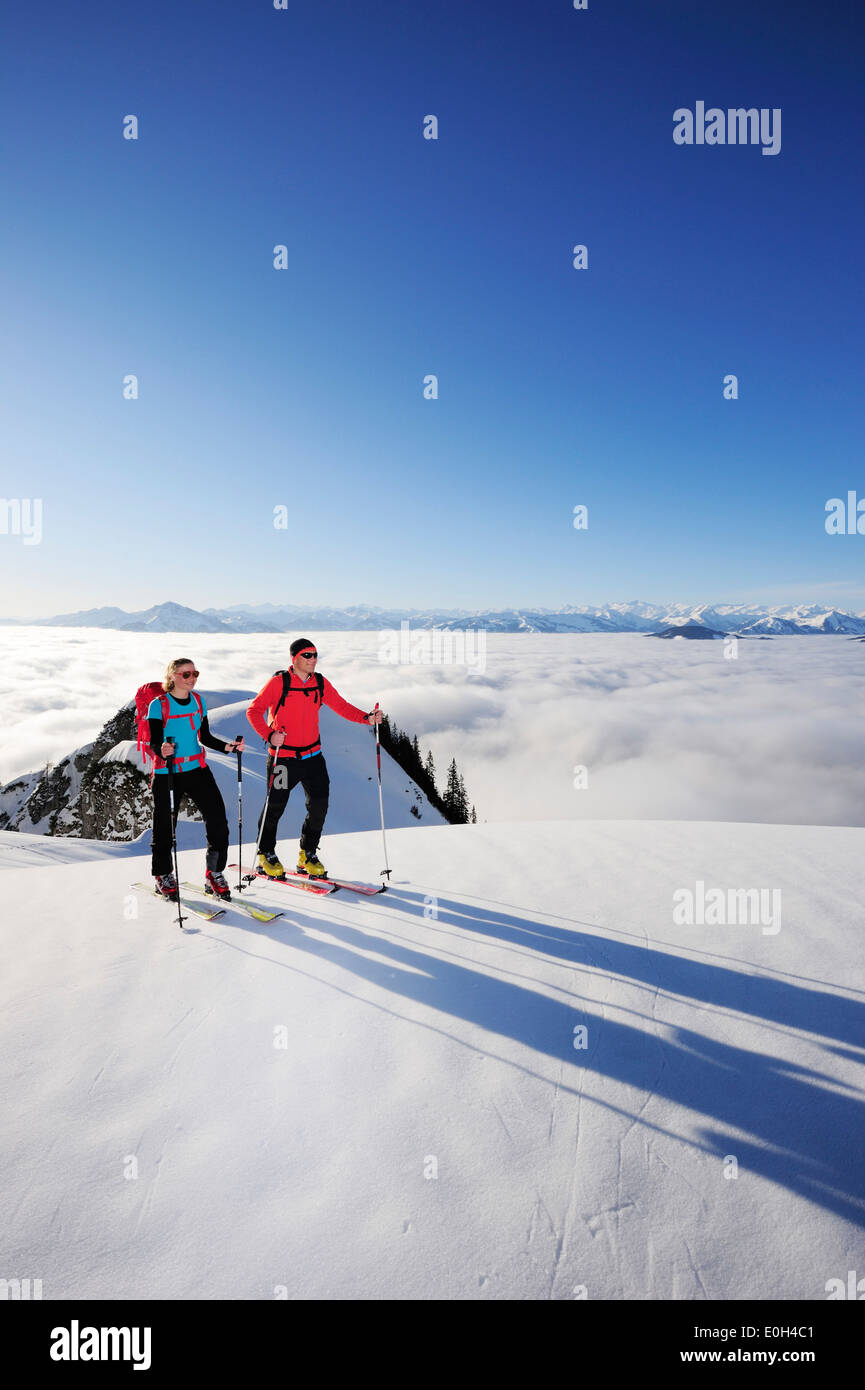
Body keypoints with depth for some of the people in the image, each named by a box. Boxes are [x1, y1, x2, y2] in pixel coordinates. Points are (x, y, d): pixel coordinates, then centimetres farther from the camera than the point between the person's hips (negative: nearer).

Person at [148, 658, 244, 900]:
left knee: (218, 820, -7)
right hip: (167, 773, -3)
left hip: (198, 770, 4)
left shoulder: (198, 700, 6)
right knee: (165, 826, 7)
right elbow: (154, 742, -10)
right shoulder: (159, 705, -8)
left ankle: (214, 874, 9)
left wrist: (228, 747, -4)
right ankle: (163, 876, 31)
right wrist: (162, 751, -33)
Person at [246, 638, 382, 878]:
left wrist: (367, 718, -9)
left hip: (313, 755, 4)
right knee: (275, 806, 2)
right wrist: (269, 735, -24)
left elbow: (341, 706, 7)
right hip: (283, 756, -4)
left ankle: (307, 855, 19)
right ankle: (265, 855, 25)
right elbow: (254, 711, -9)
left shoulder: (320, 683, 4)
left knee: (319, 804, 0)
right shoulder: (279, 682, -10)